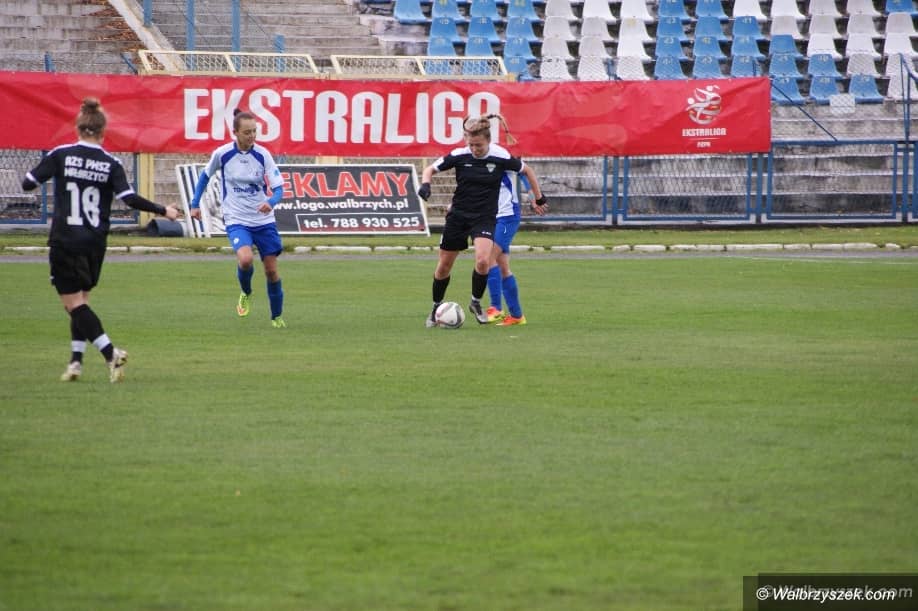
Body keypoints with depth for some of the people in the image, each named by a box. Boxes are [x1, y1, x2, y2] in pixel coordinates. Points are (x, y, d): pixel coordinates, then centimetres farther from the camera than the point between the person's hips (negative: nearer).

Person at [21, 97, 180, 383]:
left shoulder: (60, 155, -6)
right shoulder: (111, 164, -2)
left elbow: (28, 183, -5)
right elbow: (130, 198, -10)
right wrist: (163, 211, 1)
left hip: (65, 241, -3)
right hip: (95, 242, 3)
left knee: (73, 302, -2)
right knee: (81, 300, 18)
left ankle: (111, 353, -16)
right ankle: (76, 361, 13)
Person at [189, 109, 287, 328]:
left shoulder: (262, 154, -8)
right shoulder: (222, 154, -8)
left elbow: (278, 188, -9)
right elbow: (205, 176, 12)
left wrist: (271, 202, -30)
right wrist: (195, 204, 12)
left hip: (263, 220, 2)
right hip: (237, 221, -2)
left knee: (271, 270, 3)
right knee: (245, 259, -28)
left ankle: (277, 316, 23)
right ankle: (246, 293, 5)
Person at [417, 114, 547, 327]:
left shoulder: (501, 157, -13)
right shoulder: (459, 155, -10)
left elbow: (525, 170, 5)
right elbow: (431, 169, 1)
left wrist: (539, 197, 12)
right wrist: (426, 183, -20)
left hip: (485, 217, -2)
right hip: (458, 215, 2)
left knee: (483, 260, -24)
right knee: (444, 265, 7)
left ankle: (476, 302, 1)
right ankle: (436, 308, 29)